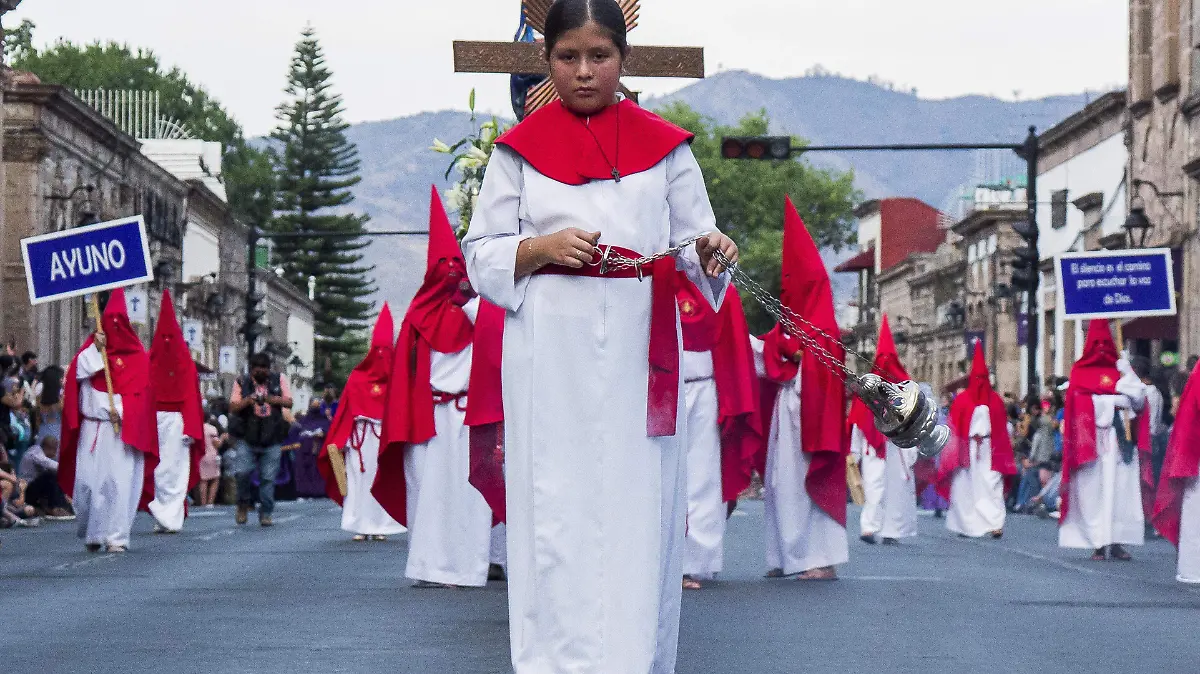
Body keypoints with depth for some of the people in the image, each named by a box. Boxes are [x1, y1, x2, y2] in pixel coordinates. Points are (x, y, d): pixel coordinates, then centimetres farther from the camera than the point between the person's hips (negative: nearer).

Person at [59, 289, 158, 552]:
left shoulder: (137, 356, 6)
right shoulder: (93, 346, 13)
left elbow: (140, 392, -2)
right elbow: (77, 372, -2)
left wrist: (121, 410, -15)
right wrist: (96, 349, -10)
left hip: (123, 429, -2)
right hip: (92, 428, 2)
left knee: (119, 481, -10)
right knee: (87, 481, -2)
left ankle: (116, 536, -10)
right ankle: (91, 533, 14)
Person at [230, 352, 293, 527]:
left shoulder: (279, 379, 9)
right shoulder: (241, 383, 7)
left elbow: (288, 401, 2)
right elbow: (233, 407, 2)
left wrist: (272, 399, -16)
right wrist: (247, 401, -17)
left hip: (271, 440, 1)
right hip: (246, 438, -1)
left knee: (268, 478, 1)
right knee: (242, 472, -14)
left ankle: (265, 514, 10)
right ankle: (243, 504, 10)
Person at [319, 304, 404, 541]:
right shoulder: (357, 379, 5)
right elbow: (348, 412, 1)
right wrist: (339, 442, -6)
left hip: (386, 437, 0)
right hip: (361, 437, 0)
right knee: (360, 478, -2)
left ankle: (380, 526, 5)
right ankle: (361, 526, 1)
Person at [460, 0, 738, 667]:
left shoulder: (663, 144, 11)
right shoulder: (521, 146, 9)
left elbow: (695, 243, 8)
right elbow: (482, 255, 8)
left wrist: (710, 252, -15)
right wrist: (541, 248, -11)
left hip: (639, 349, 1)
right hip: (552, 353, 0)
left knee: (637, 502, -1)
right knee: (555, 507, -3)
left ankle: (638, 656, 6)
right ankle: (558, 658, 1)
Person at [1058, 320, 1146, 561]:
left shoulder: (1119, 370, 16)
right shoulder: (1080, 373, 8)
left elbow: (1139, 401, 6)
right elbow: (1080, 403, -7)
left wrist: (1128, 375, -8)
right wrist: (1114, 401, -7)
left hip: (1118, 443, 2)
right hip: (1091, 441, -2)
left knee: (1119, 488, -6)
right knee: (1094, 490, -7)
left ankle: (1117, 541, -6)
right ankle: (1098, 543, -7)